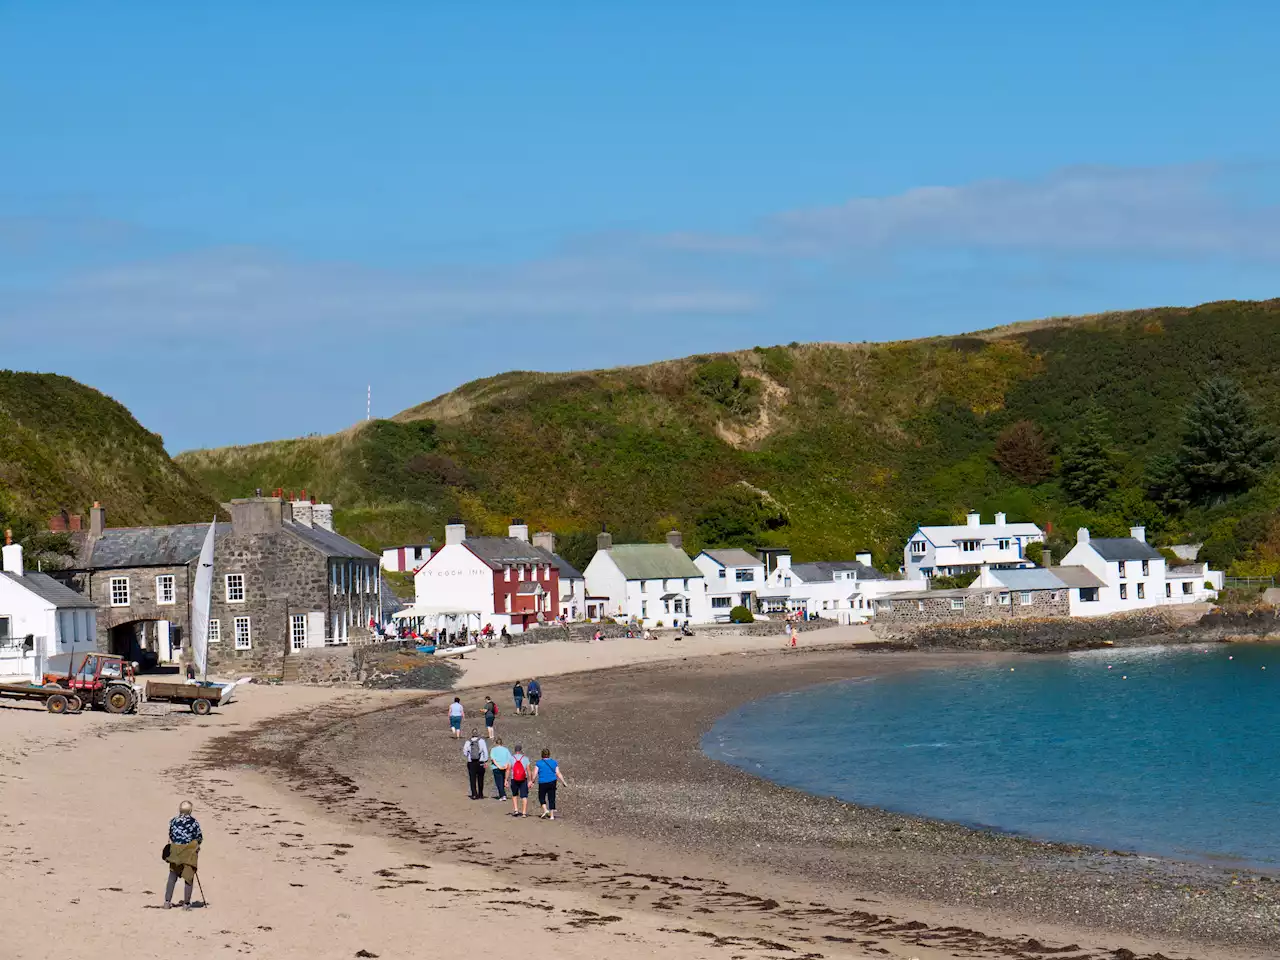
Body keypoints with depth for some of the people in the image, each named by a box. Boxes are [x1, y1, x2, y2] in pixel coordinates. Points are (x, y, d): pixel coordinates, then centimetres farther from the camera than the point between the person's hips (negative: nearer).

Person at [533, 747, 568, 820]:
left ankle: (545, 809, -5)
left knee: (541, 797, 16)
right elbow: (558, 773, 1)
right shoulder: (554, 763, 4)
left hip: (542, 783, -3)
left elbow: (535, 774, -7)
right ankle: (552, 815, 6)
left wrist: (532, 781, 6)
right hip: (552, 782, 3)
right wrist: (564, 782, 7)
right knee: (551, 799, 7)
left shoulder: (539, 763, -3)